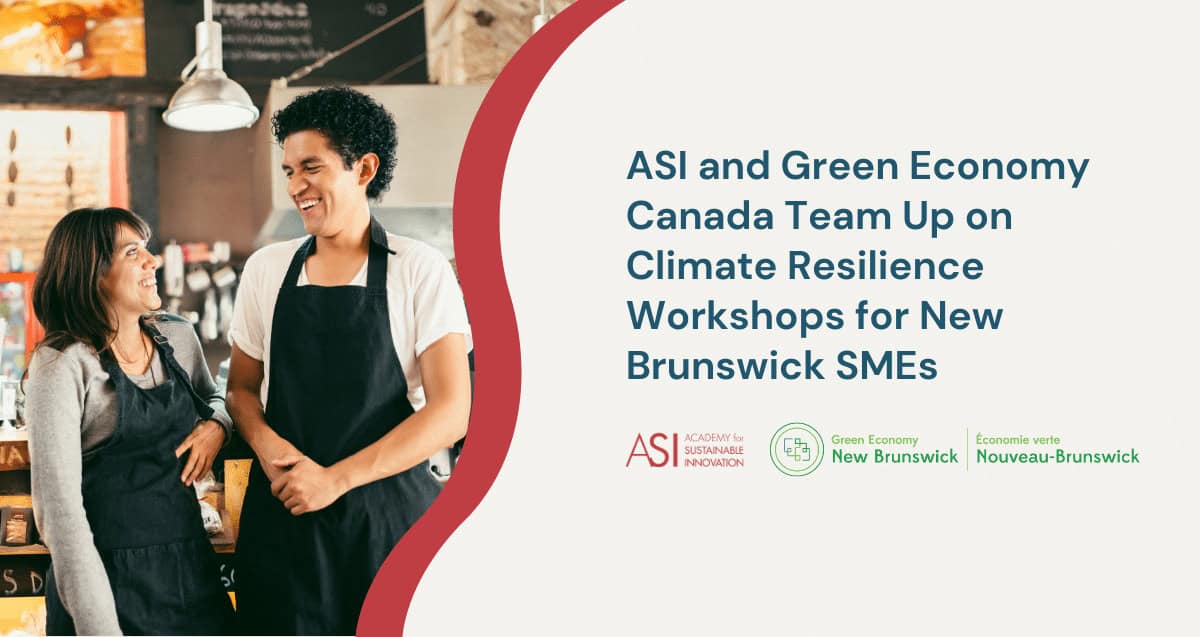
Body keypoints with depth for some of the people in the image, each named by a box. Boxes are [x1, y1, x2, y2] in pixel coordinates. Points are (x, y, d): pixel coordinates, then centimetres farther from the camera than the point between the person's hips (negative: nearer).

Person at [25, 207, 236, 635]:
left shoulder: (178, 338, 5)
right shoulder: (62, 365, -13)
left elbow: (213, 399, 26)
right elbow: (59, 508, -17)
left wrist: (216, 425, 1)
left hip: (189, 567, 5)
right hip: (110, 577, -5)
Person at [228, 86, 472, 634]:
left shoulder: (420, 271, -4)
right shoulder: (265, 270, 8)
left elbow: (451, 412, -10)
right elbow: (242, 387, 15)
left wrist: (335, 479, -15)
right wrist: (267, 445, -9)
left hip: (389, 514, -3)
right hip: (283, 515, 3)